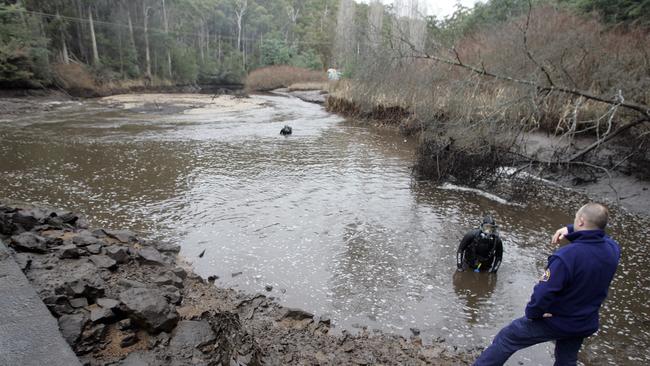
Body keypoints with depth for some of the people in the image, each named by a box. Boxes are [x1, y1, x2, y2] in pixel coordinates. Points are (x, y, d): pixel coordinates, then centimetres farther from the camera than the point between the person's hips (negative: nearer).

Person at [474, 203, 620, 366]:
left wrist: (532, 312, -14)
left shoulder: (566, 256, -34)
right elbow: (596, 235, 11)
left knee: (506, 338, 10)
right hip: (584, 325, 6)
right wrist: (570, 230, -5)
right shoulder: (613, 249, -14)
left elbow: (544, 291, -32)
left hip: (554, 321, -6)